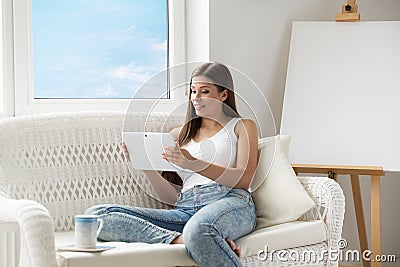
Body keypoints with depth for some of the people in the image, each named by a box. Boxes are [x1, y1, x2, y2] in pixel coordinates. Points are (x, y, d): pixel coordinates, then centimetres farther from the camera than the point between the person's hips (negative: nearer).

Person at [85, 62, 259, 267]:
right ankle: (180, 240, -33)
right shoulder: (179, 135, 28)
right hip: (184, 209, 5)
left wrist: (194, 164, -15)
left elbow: (243, 179, -1)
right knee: (96, 214, -19)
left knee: (198, 229, -45)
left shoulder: (242, 126, 18)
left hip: (229, 202, -5)